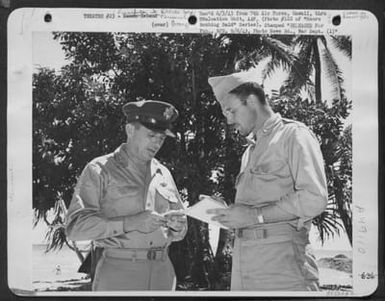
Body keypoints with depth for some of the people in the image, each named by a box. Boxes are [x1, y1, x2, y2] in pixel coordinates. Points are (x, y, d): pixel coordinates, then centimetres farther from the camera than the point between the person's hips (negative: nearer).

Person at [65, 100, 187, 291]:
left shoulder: (163, 174, 14)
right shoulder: (100, 170, -1)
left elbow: (178, 233, 20)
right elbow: (75, 227, -12)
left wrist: (176, 226, -3)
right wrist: (129, 223, -20)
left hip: (162, 272, 5)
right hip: (118, 274, -4)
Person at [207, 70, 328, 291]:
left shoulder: (294, 135, -1)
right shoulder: (250, 152, 23)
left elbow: (314, 198, -13)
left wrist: (255, 215, -13)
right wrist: (231, 215, 5)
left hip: (282, 260, -6)